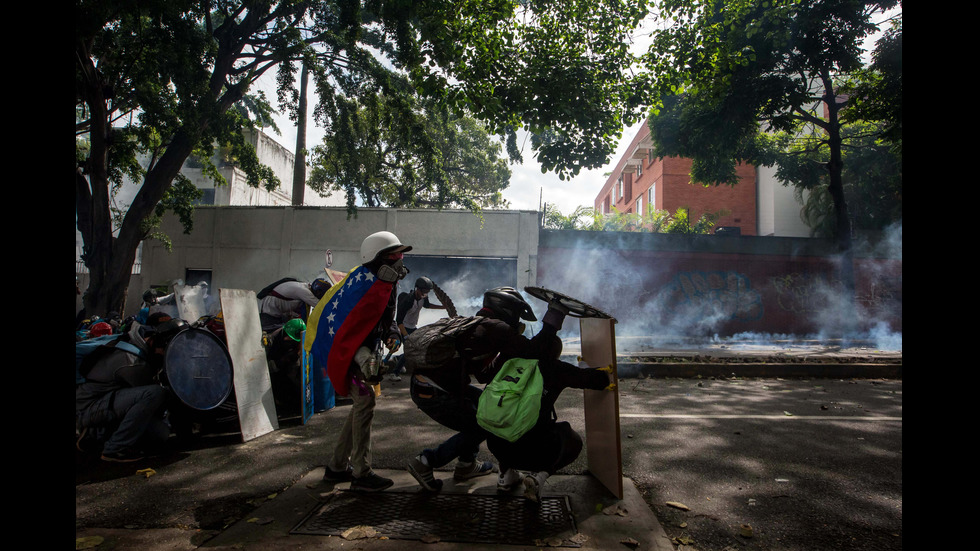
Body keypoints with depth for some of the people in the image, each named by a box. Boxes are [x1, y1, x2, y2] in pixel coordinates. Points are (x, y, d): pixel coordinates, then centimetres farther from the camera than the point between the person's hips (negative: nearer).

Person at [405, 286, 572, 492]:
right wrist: (555, 316, -11)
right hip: (433, 394, -10)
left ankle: (465, 465, 29)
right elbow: (534, 350, -18)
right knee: (481, 427, 6)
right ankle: (425, 462, 10)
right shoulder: (495, 328, -11)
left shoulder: (475, 324, 18)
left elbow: (487, 374, 19)